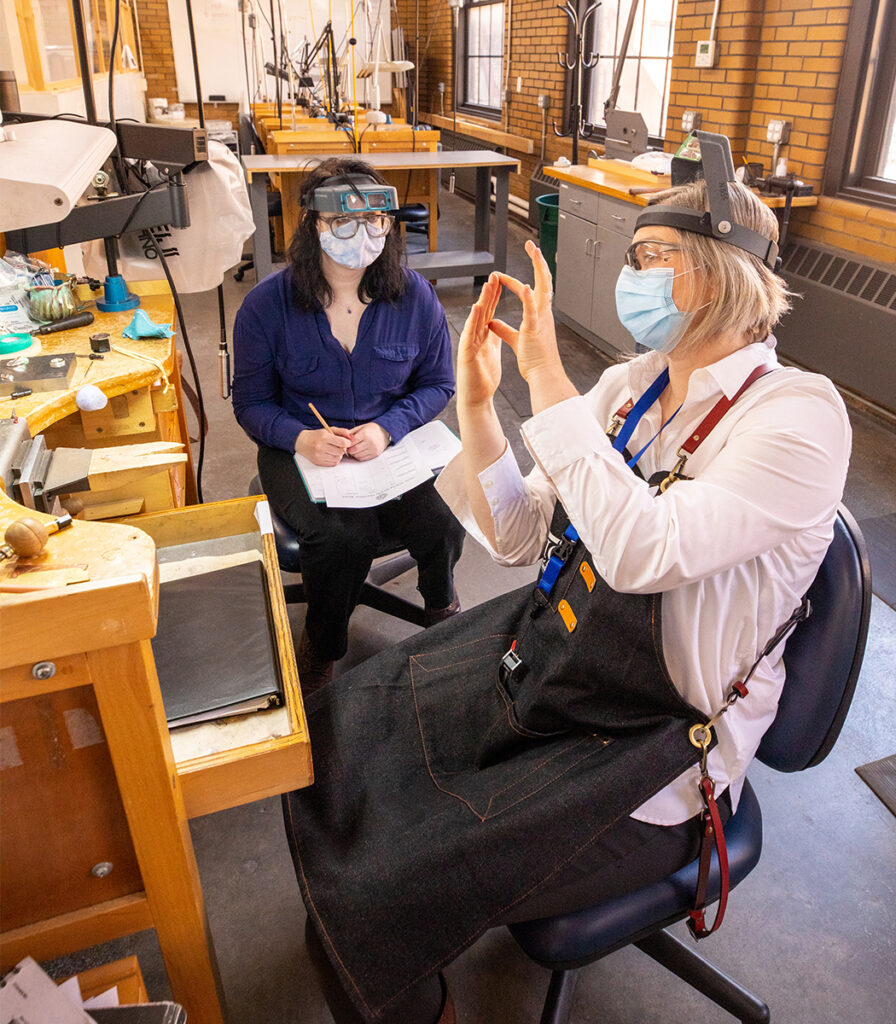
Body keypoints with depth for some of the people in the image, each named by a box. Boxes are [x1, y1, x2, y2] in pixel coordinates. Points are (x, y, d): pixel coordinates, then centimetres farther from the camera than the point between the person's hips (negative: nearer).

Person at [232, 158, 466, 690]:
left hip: (395, 441, 2)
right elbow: (253, 404, 0)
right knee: (345, 537, -31)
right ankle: (322, 651, 3)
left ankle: (442, 607, 18)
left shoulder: (415, 295, -4)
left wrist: (387, 428, -15)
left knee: (442, 525, -23)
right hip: (301, 449, -1)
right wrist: (302, 439, -21)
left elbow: (438, 383, 4)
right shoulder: (267, 305, -8)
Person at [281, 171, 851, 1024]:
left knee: (379, 897, -12)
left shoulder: (799, 415, -19)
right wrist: (476, 405, -14)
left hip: (646, 745, -7)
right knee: (332, 735, 6)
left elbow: (641, 551, -33)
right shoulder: (629, 385, 2)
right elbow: (521, 538, 0)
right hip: (540, 653, 7)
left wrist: (547, 377, -29)